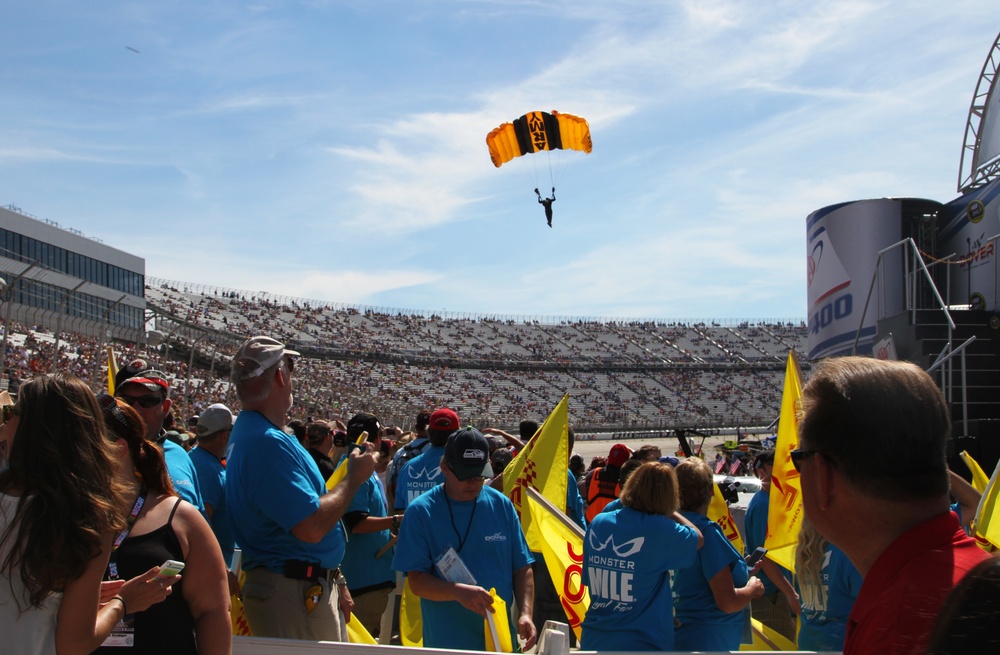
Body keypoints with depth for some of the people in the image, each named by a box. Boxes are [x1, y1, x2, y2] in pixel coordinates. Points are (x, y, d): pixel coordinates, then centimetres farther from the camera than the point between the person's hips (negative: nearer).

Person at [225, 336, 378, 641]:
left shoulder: (251, 433, 13)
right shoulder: (267, 442, -22)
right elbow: (312, 527, -28)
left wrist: (334, 580, 20)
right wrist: (354, 477, -14)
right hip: (295, 594, -10)